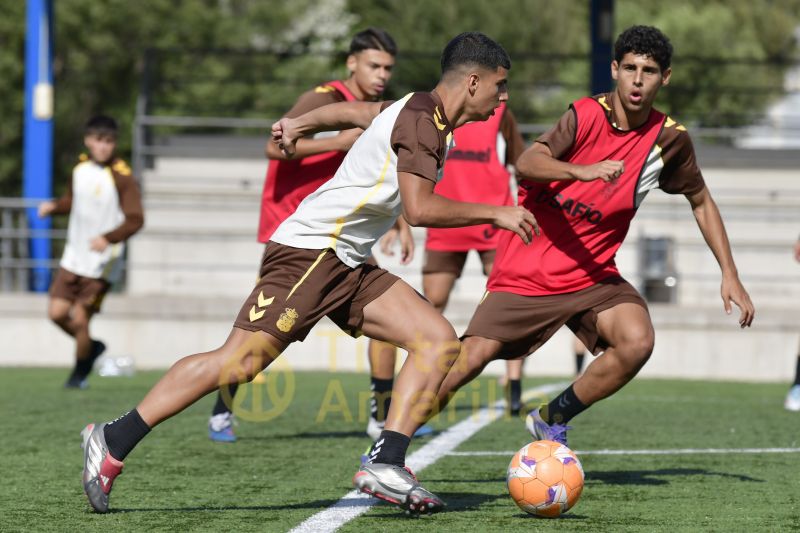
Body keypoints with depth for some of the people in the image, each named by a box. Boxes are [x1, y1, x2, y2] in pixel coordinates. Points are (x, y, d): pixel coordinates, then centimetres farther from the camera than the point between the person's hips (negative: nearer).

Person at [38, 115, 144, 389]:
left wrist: (108, 238, -33)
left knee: (80, 319, -5)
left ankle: (81, 372, 18)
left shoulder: (121, 176, -15)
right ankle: (92, 347, 27)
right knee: (57, 312, -1)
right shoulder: (80, 168, 4)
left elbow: (135, 219, -18)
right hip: (74, 258, 6)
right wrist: (54, 206, 0)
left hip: (101, 263, -6)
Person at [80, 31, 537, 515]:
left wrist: (301, 124, 45)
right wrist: (494, 213, -18)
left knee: (439, 340, -3)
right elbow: (419, 208, -25)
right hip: (310, 252, -10)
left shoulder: (424, 114, 15)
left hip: (347, 266, 10)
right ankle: (113, 442, -7)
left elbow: (354, 111, 31)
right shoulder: (421, 119, -14)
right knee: (240, 362, -15)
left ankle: (385, 465, -11)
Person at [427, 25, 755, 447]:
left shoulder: (669, 139, -2)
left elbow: (701, 202, 15)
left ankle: (552, 420, -2)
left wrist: (730, 275, 10)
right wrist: (582, 171, -47)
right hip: (526, 270, -3)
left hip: (591, 275, 3)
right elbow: (526, 163, -29)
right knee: (468, 361, -14)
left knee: (637, 341, -25)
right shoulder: (588, 115, -13)